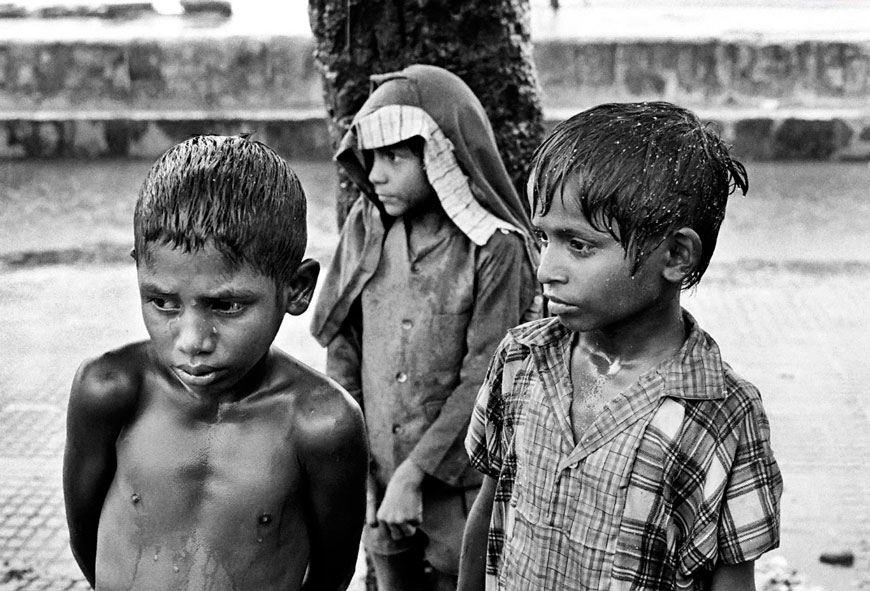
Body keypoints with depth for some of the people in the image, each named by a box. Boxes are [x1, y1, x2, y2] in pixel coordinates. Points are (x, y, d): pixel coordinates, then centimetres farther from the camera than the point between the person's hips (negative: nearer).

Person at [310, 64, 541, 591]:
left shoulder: (496, 249, -15)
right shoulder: (365, 226, -2)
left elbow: (483, 381, -16)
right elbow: (341, 345, 3)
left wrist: (415, 474, -18)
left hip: (459, 485, -4)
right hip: (381, 477, 4)